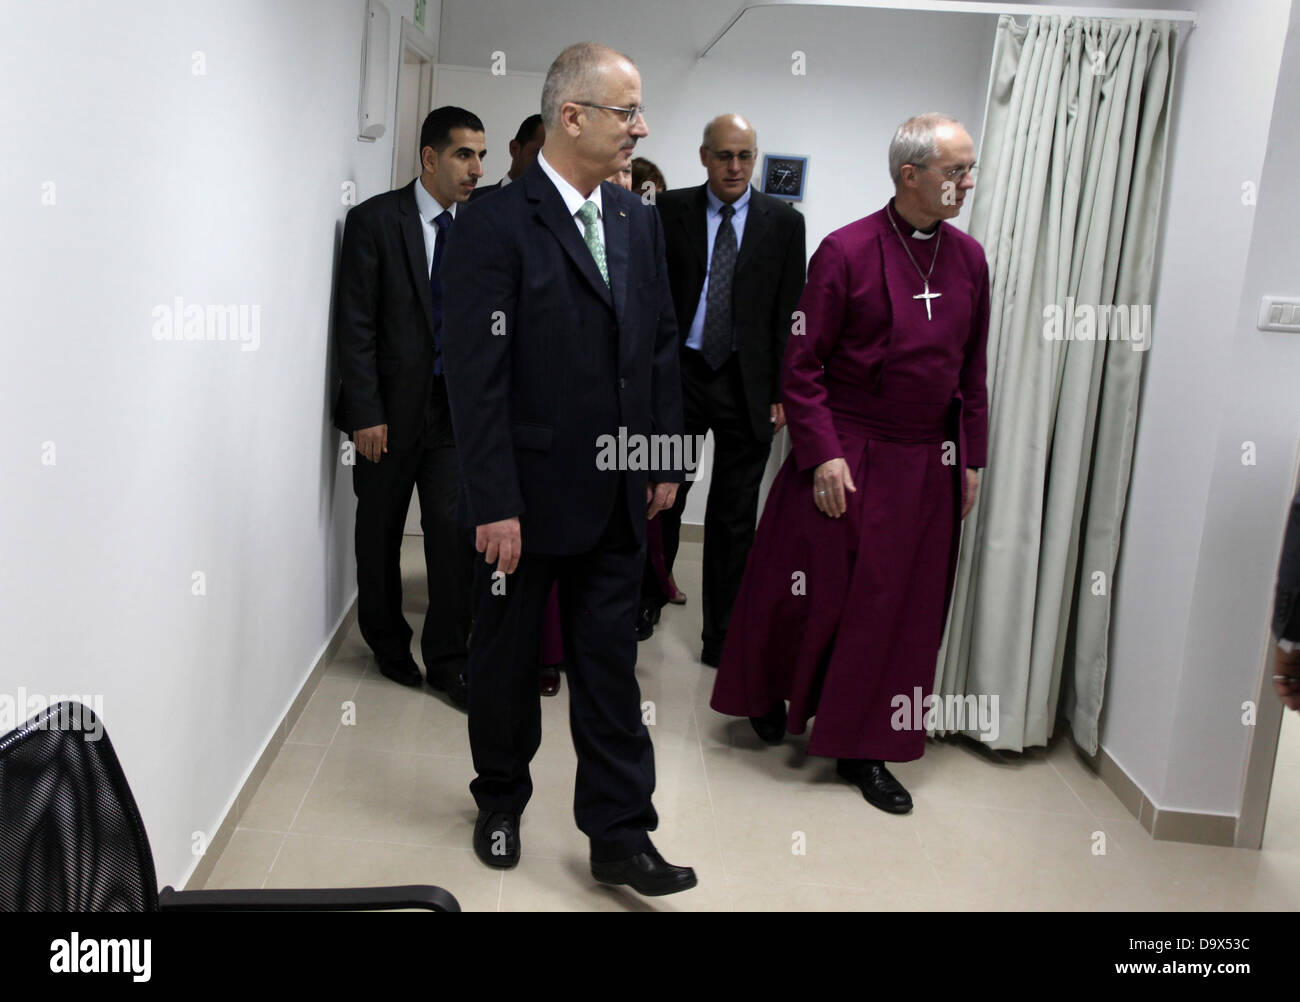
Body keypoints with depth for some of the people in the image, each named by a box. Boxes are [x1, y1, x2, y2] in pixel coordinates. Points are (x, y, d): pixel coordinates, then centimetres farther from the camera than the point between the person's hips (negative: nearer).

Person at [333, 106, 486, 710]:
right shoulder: (374, 220, -6)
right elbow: (355, 325, -9)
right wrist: (365, 412, -14)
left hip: (456, 409, 3)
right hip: (391, 409, -2)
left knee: (454, 530, -3)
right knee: (380, 530, 12)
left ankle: (447, 660, 10)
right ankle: (388, 642, 31)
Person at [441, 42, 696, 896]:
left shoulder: (640, 222, 6)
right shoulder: (496, 226, -13)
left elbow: (662, 346, 12)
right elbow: (478, 377, -16)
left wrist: (666, 459, 9)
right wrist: (494, 504, -18)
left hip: (618, 496, 5)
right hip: (528, 496, -4)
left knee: (611, 665, 9)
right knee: (507, 660, 15)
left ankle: (620, 834, 19)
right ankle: (501, 800, 37)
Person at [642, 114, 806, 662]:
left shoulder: (783, 221, 3)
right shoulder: (671, 210, 3)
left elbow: (789, 314, 3)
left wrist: (781, 391, -3)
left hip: (747, 384, 0)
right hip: (679, 373, 0)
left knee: (734, 517, 7)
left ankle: (721, 636, 19)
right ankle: (645, 605, 31)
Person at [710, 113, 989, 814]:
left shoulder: (968, 258, 6)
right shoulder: (846, 251, -10)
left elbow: (972, 369, 12)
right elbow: (802, 364, -9)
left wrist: (971, 457, 10)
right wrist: (823, 455, -14)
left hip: (926, 466, 5)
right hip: (844, 459, -4)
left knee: (897, 609, 8)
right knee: (811, 593, 6)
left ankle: (862, 749, 22)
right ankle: (771, 695, 35)